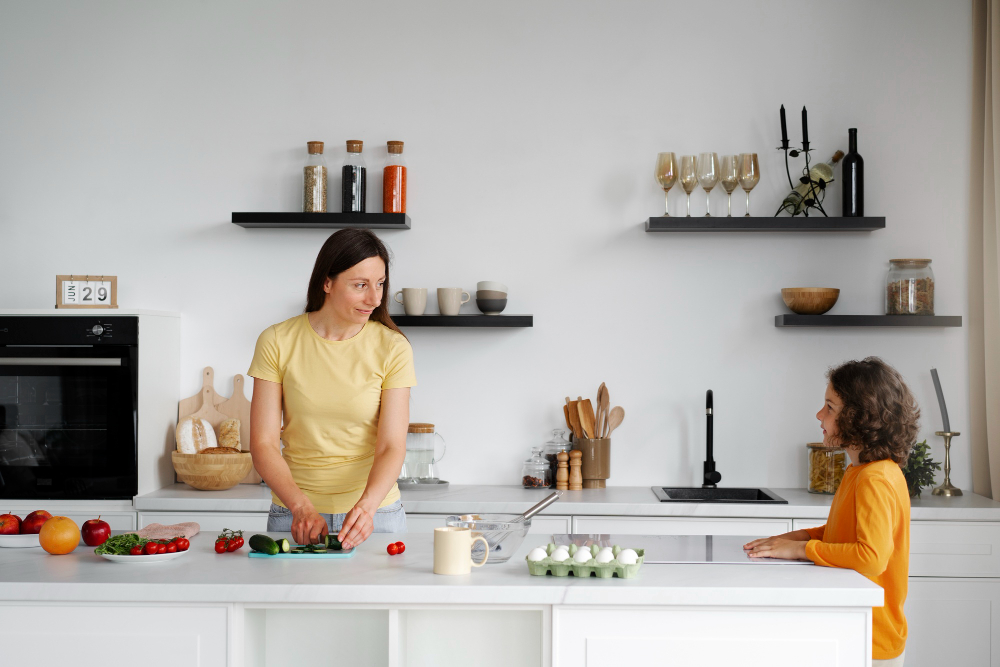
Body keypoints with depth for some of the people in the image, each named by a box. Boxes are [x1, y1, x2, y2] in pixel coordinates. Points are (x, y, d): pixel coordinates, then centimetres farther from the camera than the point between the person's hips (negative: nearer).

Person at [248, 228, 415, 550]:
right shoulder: (277, 342, -4)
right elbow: (263, 443, -7)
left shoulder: (392, 348, -5)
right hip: (295, 513, 1)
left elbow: (392, 446, -10)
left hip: (374, 513, 0)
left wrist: (366, 505, -28)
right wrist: (301, 506, -22)